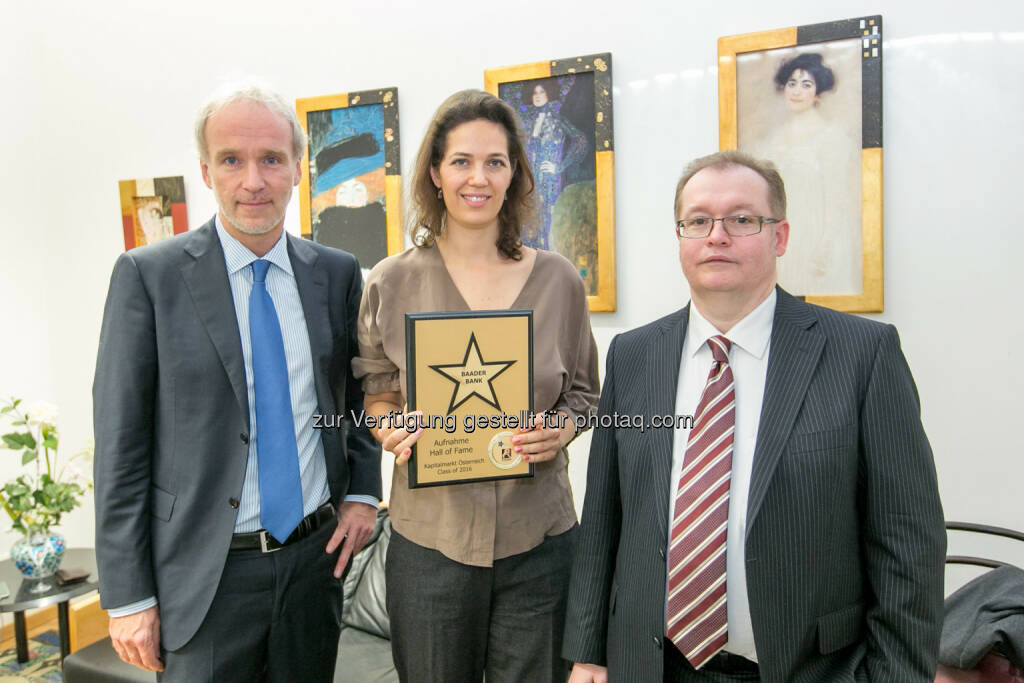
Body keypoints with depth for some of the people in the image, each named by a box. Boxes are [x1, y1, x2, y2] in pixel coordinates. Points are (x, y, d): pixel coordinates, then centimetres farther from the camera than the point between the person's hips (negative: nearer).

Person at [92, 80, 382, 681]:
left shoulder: (338, 272, 1)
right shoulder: (148, 275, -8)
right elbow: (121, 444, -8)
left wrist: (362, 493, 1)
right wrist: (129, 596, -7)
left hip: (317, 557, 3)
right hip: (204, 574, -3)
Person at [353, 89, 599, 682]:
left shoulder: (557, 280, 0)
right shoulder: (392, 283, -2)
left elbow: (583, 391, 9)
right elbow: (374, 394, 8)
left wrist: (561, 429, -12)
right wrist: (392, 430, -13)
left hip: (539, 538, 1)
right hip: (429, 535, 0)